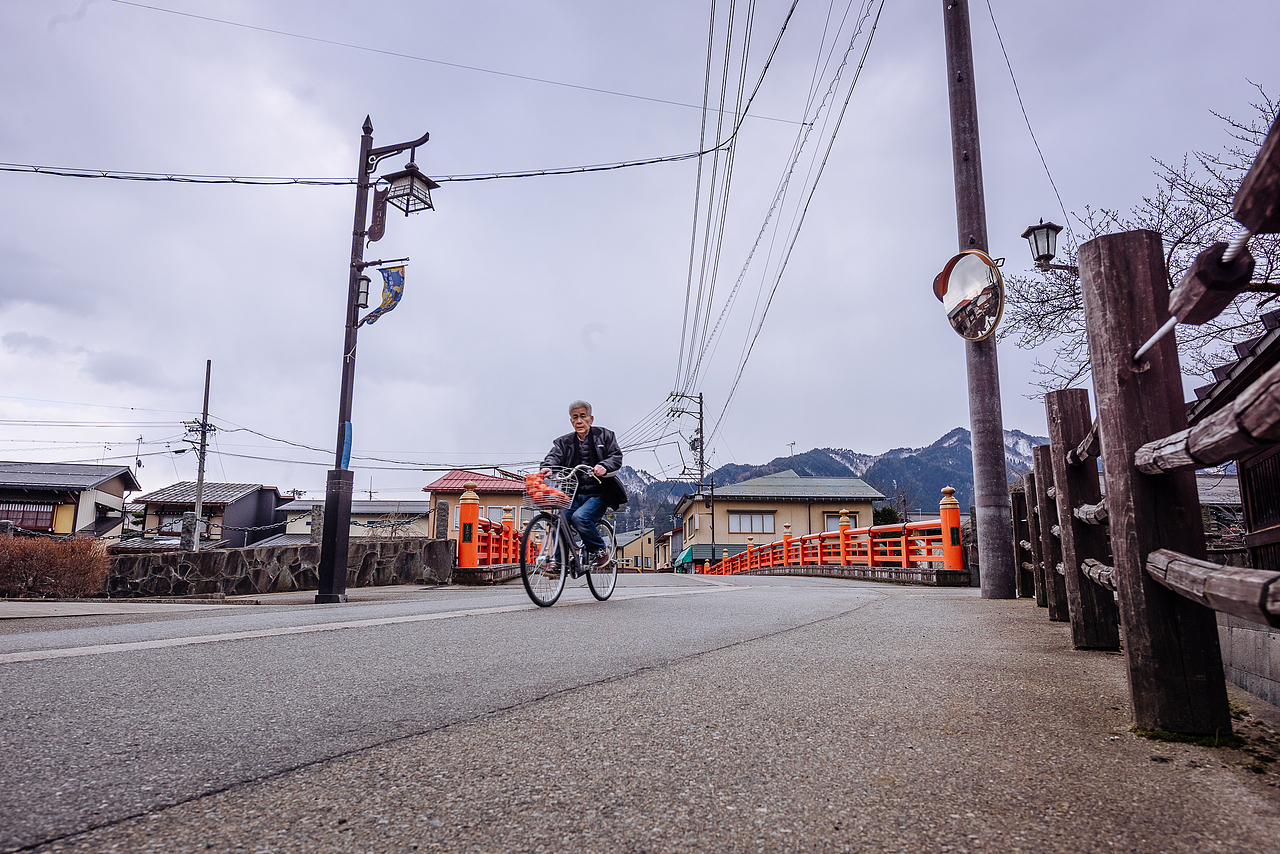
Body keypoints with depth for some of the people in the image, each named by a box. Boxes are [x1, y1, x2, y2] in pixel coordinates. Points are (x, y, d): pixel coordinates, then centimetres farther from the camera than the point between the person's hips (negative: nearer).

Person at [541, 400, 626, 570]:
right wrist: (547, 467, -28)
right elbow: (555, 455, -3)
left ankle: (601, 551, -5)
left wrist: (604, 466, -26)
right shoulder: (564, 442, 15)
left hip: (597, 494, -4)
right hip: (574, 495, 4)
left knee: (580, 518, -29)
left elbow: (616, 456, -3)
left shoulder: (604, 435, 9)